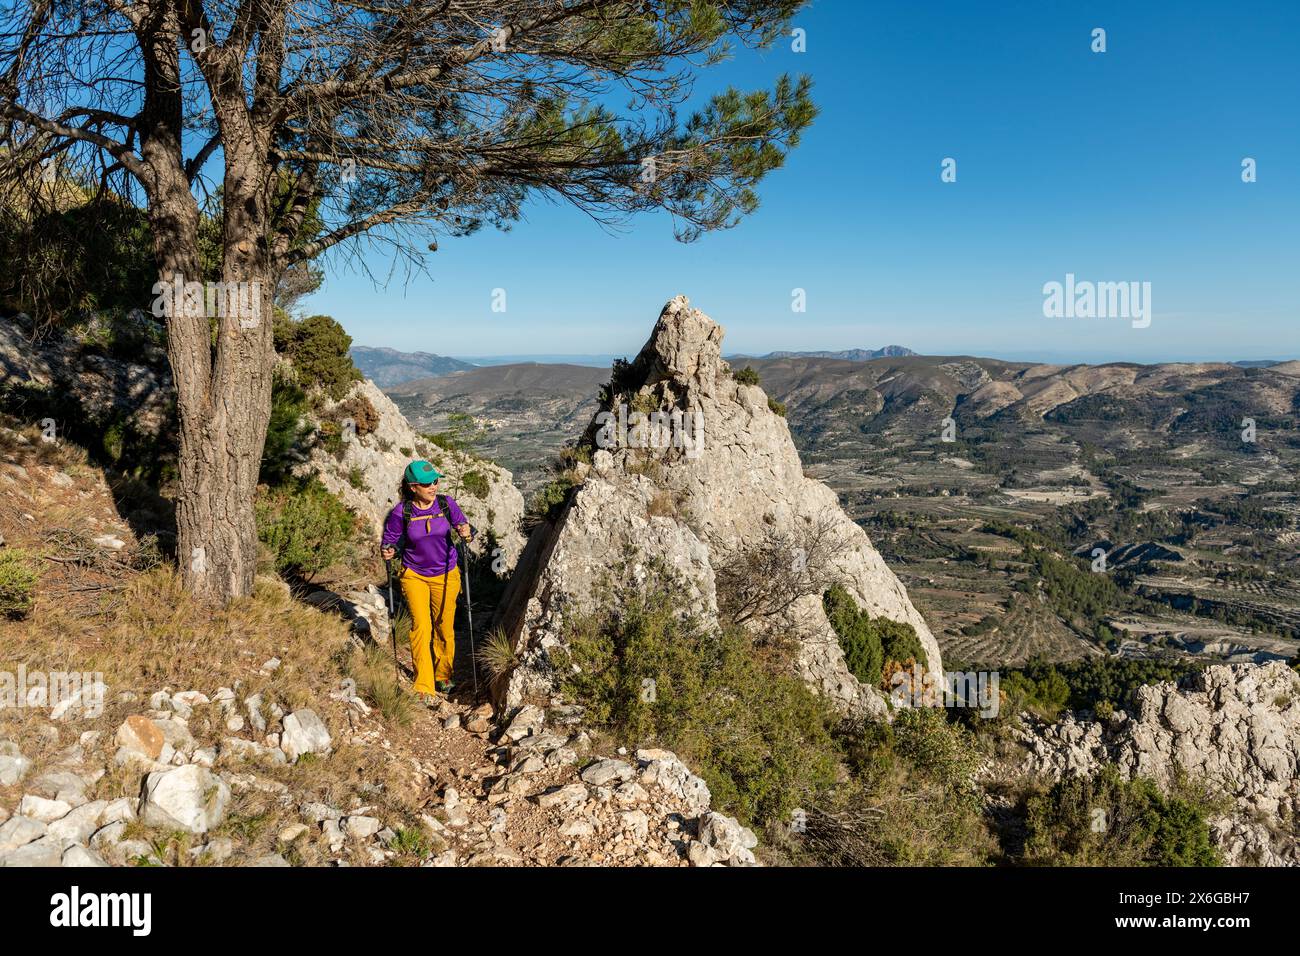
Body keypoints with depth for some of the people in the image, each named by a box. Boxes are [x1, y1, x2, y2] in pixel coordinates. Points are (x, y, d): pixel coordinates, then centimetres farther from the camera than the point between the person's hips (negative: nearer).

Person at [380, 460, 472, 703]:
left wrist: (466, 532, -23)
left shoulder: (446, 503, -11)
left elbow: (463, 524, 0)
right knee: (421, 626, -13)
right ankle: (424, 688, -6)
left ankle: (443, 676, 35)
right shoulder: (401, 512, -14)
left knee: (444, 627, 11)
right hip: (414, 575, -2)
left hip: (445, 575, 2)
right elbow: (390, 541, -4)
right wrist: (388, 552, -26)